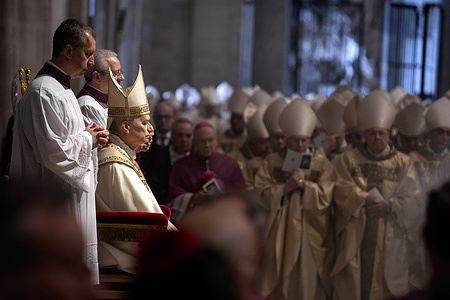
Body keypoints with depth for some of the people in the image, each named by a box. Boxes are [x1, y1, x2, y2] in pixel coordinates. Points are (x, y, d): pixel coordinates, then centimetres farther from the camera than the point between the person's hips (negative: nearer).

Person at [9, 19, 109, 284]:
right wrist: (87, 140, -10)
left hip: (74, 199, 11)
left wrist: (89, 137, 7)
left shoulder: (62, 89, 16)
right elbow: (53, 151, -24)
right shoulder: (43, 92, -18)